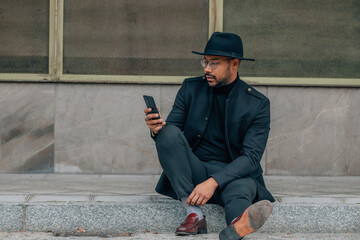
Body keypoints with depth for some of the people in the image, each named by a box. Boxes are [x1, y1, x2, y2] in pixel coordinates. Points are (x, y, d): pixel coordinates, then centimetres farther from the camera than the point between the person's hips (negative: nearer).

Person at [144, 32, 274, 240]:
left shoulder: (257, 104, -4)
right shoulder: (191, 88, 5)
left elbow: (251, 156, -13)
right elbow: (169, 129, 6)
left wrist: (214, 181, -29)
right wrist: (157, 128, -22)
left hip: (232, 174, -3)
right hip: (192, 172, 3)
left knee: (244, 186, -38)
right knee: (168, 132, -25)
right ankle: (194, 214, -35)